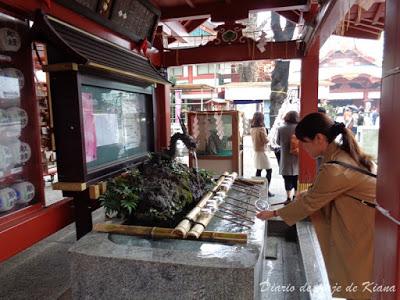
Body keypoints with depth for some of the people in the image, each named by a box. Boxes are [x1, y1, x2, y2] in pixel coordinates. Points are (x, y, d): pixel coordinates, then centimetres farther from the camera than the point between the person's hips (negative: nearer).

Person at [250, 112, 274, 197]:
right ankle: (266, 190, -4)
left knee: (258, 170, 15)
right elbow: (266, 140, -15)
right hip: (262, 151, -8)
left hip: (256, 151, 8)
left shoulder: (252, 129, 4)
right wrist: (267, 136, 2)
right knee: (269, 170, 0)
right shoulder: (262, 128, -18)